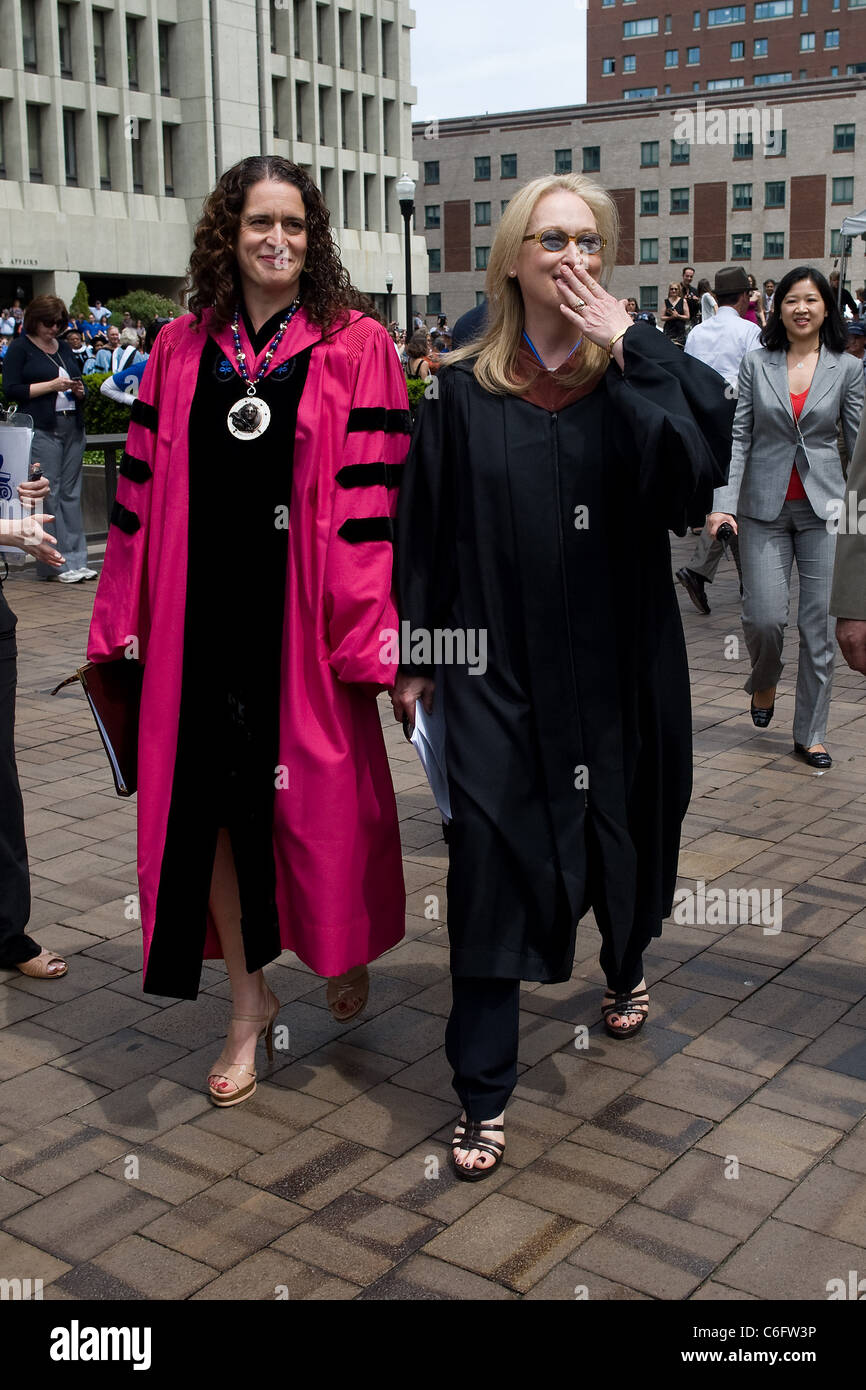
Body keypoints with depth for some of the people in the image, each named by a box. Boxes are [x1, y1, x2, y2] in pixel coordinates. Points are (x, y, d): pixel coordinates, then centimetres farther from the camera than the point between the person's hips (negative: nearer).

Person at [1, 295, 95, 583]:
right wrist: (51, 385, -13)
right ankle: (57, 563, -4)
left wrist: (79, 390, 4)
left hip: (73, 427, 6)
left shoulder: (65, 348, 19)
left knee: (71, 494, 5)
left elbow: (79, 382, 28)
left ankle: (76, 559, 6)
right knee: (48, 495, -6)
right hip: (41, 429, -6)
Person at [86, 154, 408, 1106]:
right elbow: (143, 490, 8)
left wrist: (376, 633, -14)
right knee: (212, 796, 6)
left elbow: (374, 496, -8)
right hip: (203, 613, 3)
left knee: (320, 794, 8)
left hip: (302, 616, -3)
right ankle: (249, 1002, 24)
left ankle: (346, 950, 39)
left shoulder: (355, 348, -3)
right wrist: (122, 620, 6)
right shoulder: (181, 350, 7)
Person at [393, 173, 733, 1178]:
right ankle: (483, 1093, 7)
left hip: (617, 662, 2)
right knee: (490, 860, -5)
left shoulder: (642, 371, 1)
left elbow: (701, 466, -18)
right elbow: (424, 527, 2)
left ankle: (625, 969, 50)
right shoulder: (463, 390, 0)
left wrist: (630, 348, -18)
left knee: (620, 826, 17)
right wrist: (413, 656, 1)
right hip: (498, 668, -1)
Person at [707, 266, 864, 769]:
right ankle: (764, 682, 30)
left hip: (824, 506, 0)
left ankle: (811, 734, 12)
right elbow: (739, 437, 0)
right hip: (765, 508, 0)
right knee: (764, 617, -5)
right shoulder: (756, 364, 4)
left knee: (820, 623, 0)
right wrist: (724, 501, -10)